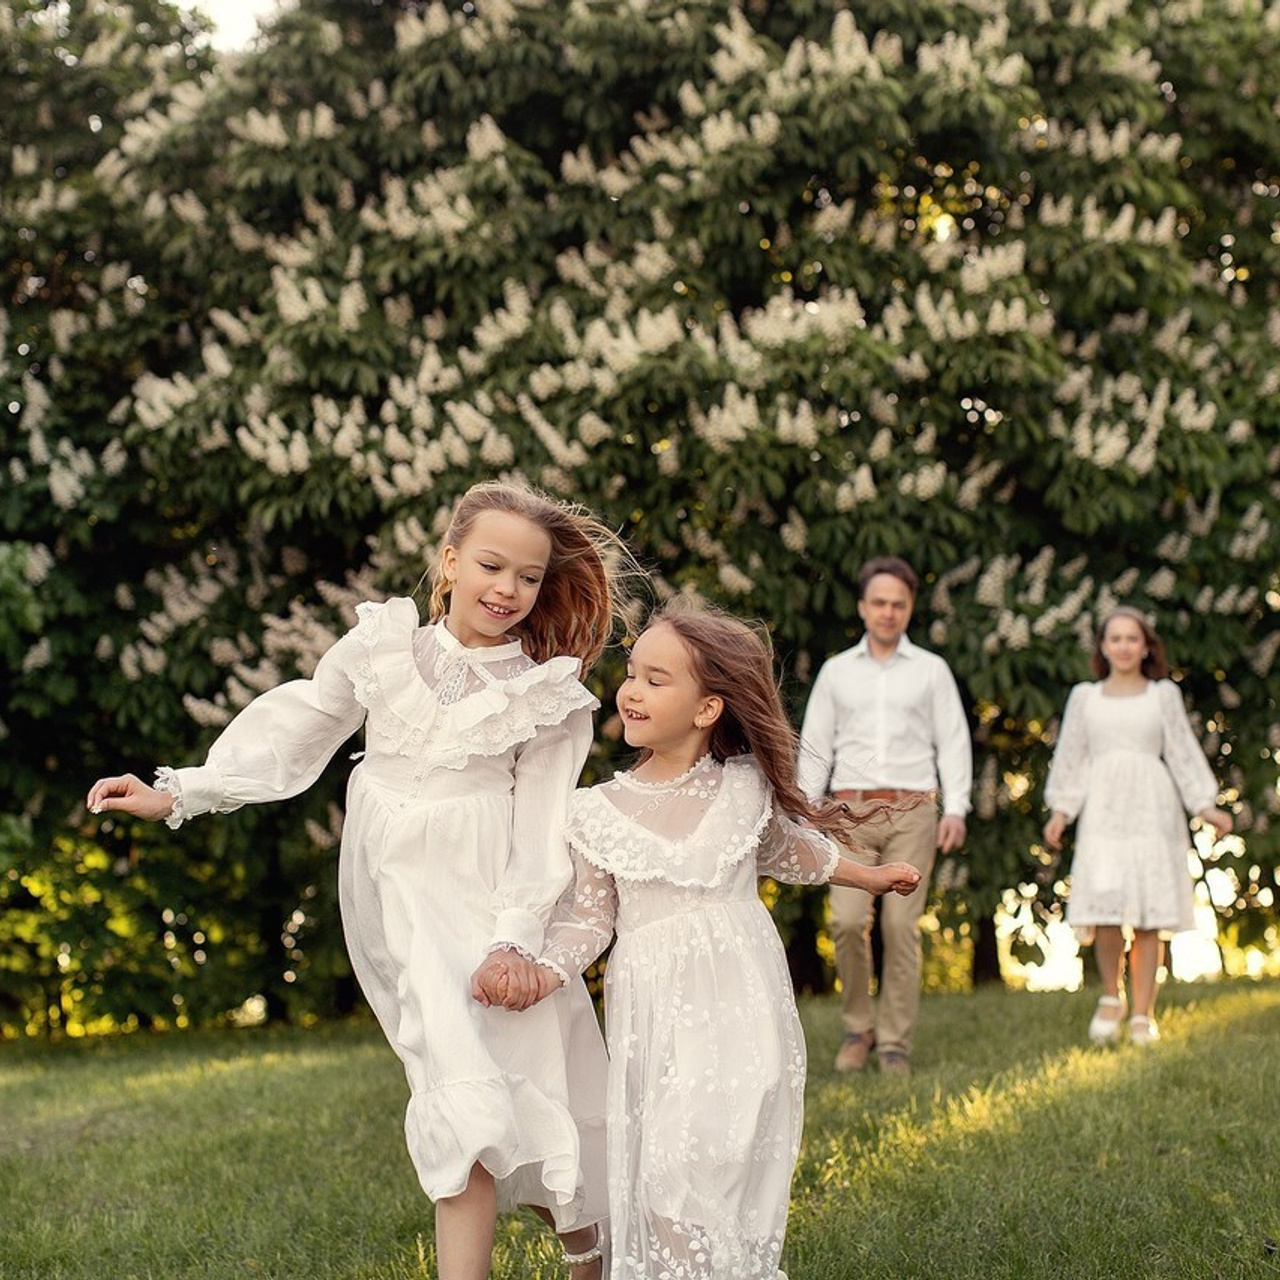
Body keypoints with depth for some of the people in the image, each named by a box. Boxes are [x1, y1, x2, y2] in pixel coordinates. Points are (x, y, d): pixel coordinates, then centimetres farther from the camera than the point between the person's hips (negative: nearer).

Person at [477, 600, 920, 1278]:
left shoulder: (746, 786, 2)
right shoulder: (599, 811, -1)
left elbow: (790, 849, 21)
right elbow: (588, 917, 2)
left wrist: (870, 876, 32)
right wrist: (543, 974, -15)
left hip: (739, 1000, 0)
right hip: (653, 1010, 0)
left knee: (720, 1157, -6)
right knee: (657, 1161, -6)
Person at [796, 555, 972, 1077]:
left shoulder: (932, 670, 10)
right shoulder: (837, 671, 13)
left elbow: (954, 743, 6)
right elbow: (815, 747, 12)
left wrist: (955, 809, -6)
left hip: (912, 813, -1)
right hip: (852, 813, 1)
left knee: (901, 926, -7)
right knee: (848, 920, -12)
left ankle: (896, 1043, 1)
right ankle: (858, 1027, 6)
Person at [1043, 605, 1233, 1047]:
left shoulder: (1164, 696, 12)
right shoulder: (1085, 697, 13)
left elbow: (1183, 753, 9)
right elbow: (1071, 758, 13)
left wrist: (1206, 806, 0)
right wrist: (1060, 810, 3)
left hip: (1151, 807, 0)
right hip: (1103, 808, 0)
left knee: (1149, 914, -3)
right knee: (1106, 904, -15)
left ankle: (1142, 1015, 2)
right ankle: (1111, 997, 5)